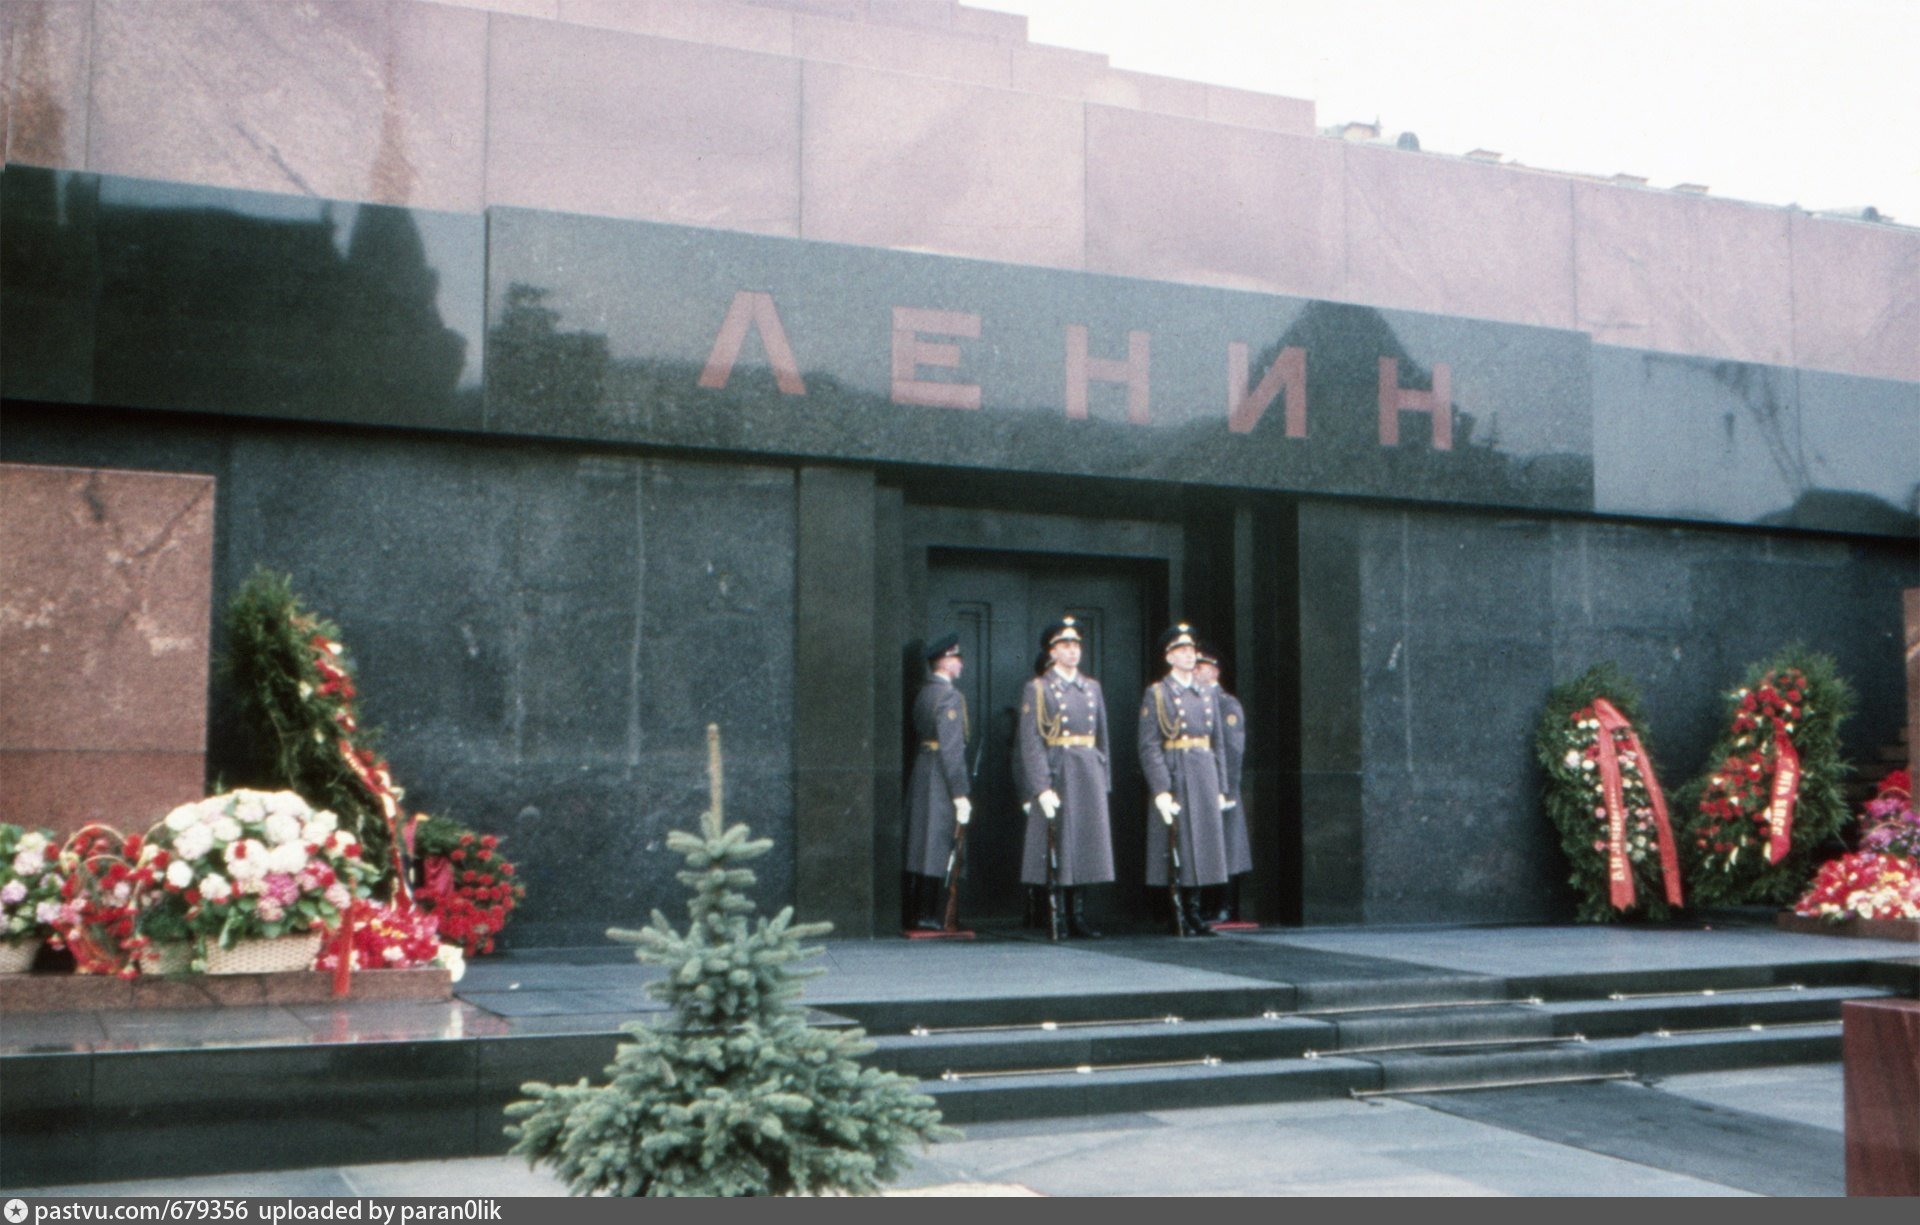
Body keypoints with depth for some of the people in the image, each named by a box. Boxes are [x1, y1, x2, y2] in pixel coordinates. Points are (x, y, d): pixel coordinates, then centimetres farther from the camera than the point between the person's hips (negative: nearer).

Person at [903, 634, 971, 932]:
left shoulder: (924, 693, 14)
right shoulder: (949, 695, -14)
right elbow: (951, 748, -19)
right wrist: (960, 793, -17)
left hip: (921, 778, 9)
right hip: (940, 781, -9)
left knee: (925, 848, 12)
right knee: (938, 849, -5)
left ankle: (921, 914, 17)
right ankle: (930, 917, -3)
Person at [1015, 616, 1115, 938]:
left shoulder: (1092, 687, 15)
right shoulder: (1037, 688, -1)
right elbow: (1029, 742, -8)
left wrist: (1104, 780, 11)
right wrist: (1041, 788, -16)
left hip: (1089, 775, 5)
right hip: (1055, 774, -5)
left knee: (1084, 847, 5)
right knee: (1055, 850, -4)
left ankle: (1078, 918, 10)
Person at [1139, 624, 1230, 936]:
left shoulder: (1207, 694, 15)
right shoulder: (1156, 694, -1)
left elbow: (1217, 745, 17)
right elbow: (1149, 747, -8)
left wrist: (1220, 788, 10)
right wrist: (1161, 790, -16)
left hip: (1204, 779, 5)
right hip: (1173, 778, -5)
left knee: (1201, 846, 6)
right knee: (1175, 848, -4)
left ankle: (1193, 914, 13)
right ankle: (1176, 917, 2)